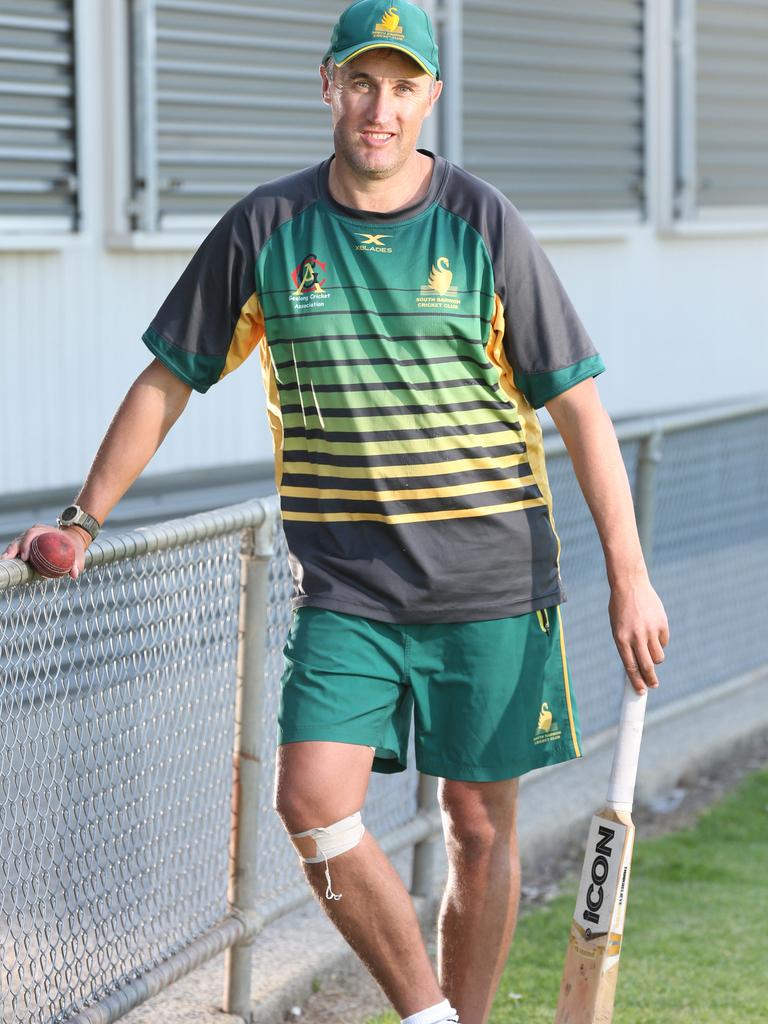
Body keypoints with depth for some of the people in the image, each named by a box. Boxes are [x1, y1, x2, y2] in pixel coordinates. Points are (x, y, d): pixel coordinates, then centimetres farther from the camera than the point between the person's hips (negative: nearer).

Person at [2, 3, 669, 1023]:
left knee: (480, 822, 4)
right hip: (345, 584, 1)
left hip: (492, 579, -1)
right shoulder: (265, 228, 1)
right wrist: (83, 520, 10)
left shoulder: (483, 223, -4)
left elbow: (577, 404, -1)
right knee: (314, 802, -14)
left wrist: (630, 576, -4)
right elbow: (167, 381, 12)